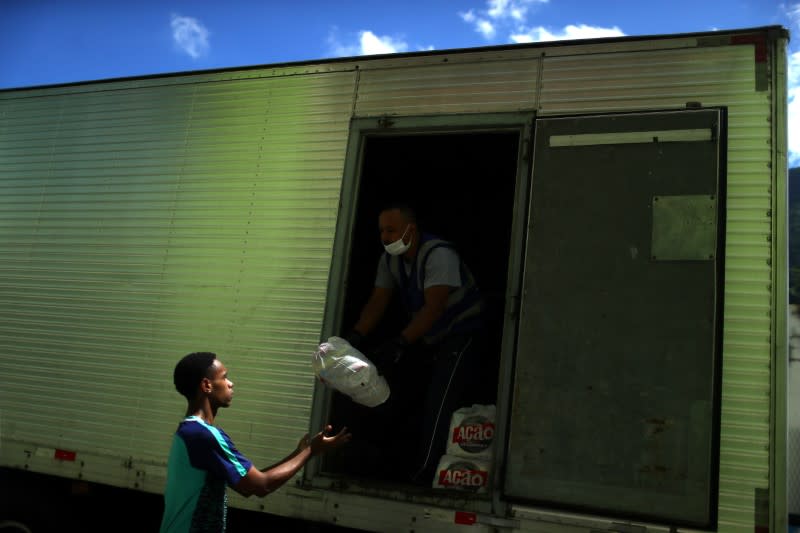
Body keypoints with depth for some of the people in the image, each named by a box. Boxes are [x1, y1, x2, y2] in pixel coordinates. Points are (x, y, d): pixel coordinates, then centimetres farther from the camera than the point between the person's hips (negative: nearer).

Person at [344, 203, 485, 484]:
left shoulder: (439, 255, -26)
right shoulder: (389, 259, -1)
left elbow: (434, 308, -34)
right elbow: (377, 302, -5)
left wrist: (399, 342, -44)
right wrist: (356, 335, -22)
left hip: (461, 333, -8)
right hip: (424, 337, 8)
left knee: (439, 405, -18)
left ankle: (421, 477, -12)